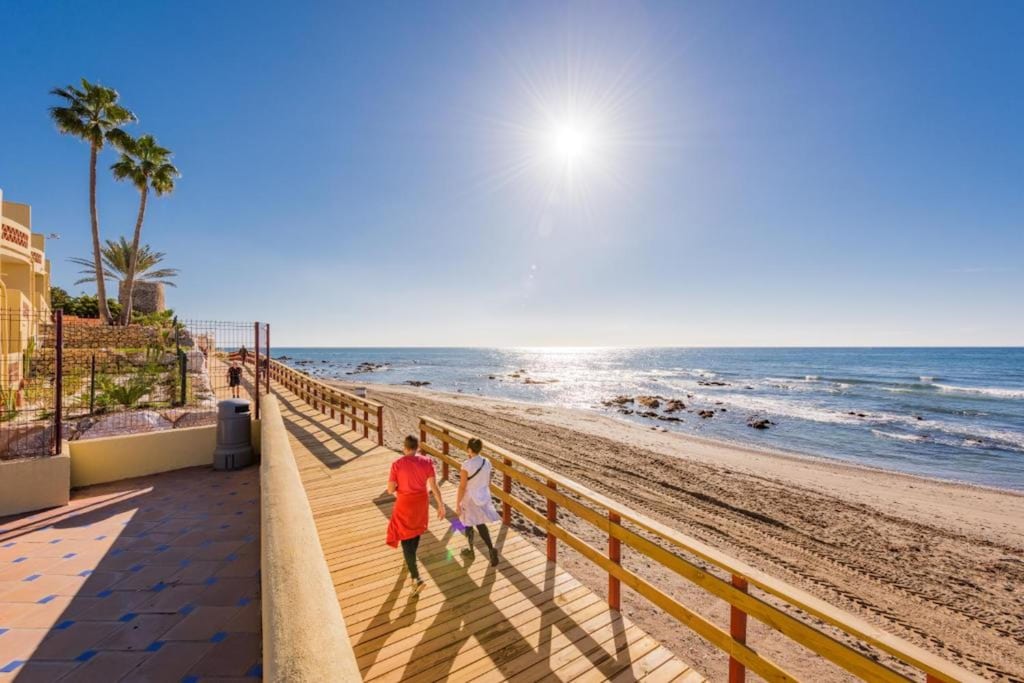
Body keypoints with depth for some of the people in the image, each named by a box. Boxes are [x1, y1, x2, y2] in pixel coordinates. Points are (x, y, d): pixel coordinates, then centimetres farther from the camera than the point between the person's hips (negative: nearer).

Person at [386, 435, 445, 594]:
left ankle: (416, 578, 3)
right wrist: (441, 505, -7)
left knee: (405, 537, 10)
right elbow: (433, 485, -13)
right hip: (421, 501, 4)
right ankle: (411, 557, 56)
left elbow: (390, 489, -13)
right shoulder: (426, 462, -13)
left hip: (405, 503, -3)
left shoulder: (397, 464, -19)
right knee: (416, 529, 30)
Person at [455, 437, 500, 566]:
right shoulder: (487, 462, -8)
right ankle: (491, 549, 3)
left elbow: (462, 486, -20)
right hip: (483, 497, 5)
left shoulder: (466, 465, -25)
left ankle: (470, 549, 38)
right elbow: (488, 482, 4)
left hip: (470, 499, -5)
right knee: (481, 524, 20)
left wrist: (457, 504, -9)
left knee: (468, 524, 20)